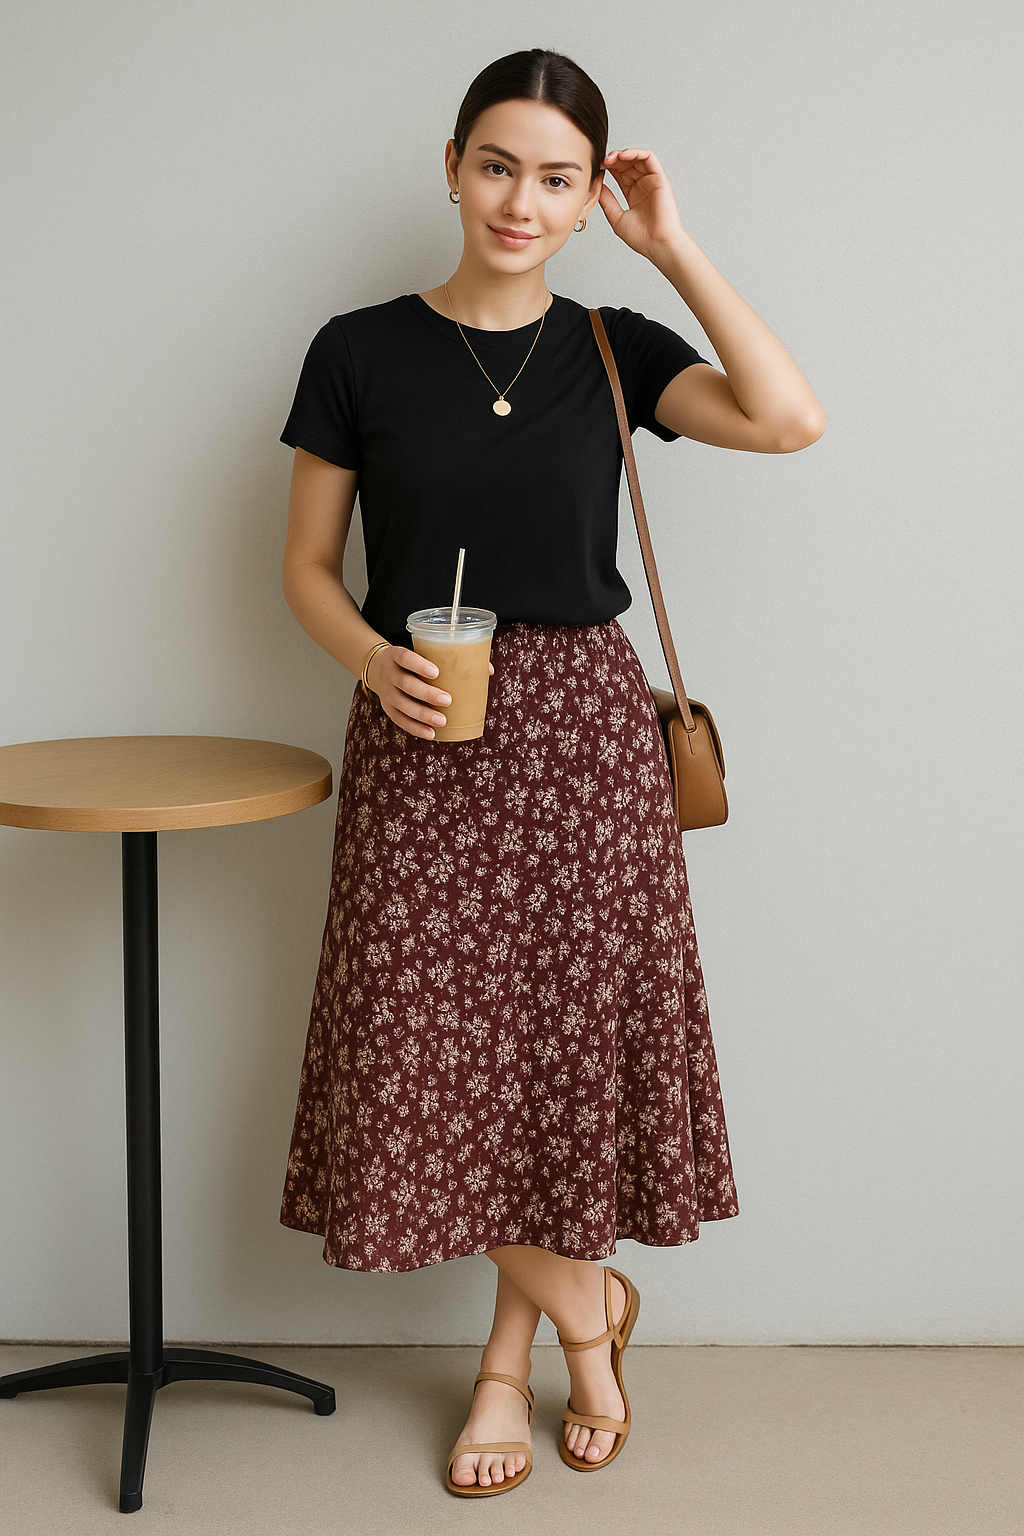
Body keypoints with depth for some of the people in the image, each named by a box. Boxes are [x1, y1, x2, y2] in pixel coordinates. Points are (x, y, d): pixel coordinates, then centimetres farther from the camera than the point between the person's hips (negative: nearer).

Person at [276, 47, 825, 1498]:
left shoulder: (612, 349, 3)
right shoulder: (361, 351, 0)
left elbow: (789, 419, -13)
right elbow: (307, 565, 4)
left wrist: (673, 245, -9)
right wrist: (379, 662, -16)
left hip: (583, 726, 1)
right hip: (422, 738, -1)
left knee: (564, 1030, 5)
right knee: (443, 1042, -1)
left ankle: (509, 1354, 24)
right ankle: (585, 1300, 22)